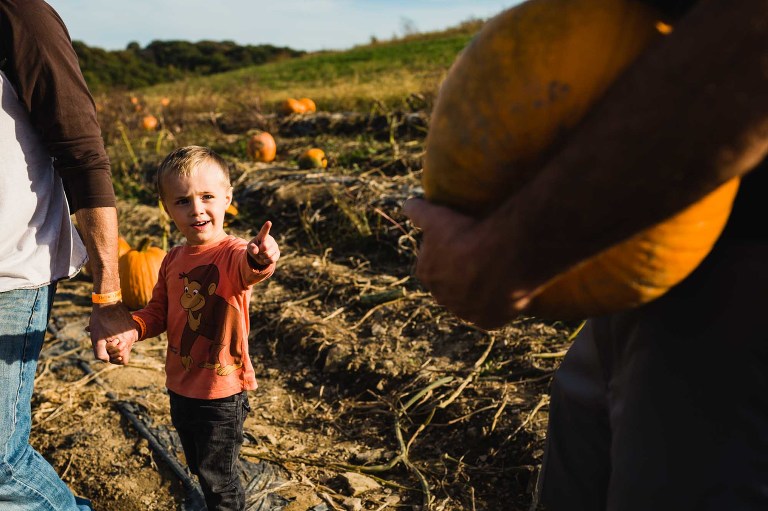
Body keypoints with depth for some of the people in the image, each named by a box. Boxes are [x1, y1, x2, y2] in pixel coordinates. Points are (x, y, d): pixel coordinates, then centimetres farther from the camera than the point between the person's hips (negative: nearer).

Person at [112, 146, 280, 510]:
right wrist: (131, 328, -13)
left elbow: (249, 268, -45)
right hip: (180, 388, 7)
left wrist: (260, 257, -69)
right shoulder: (173, 260, 0)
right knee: (200, 469, 28)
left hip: (222, 393, -7)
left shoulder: (233, 254, -22)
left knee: (218, 480, 11)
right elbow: (159, 312, 9)